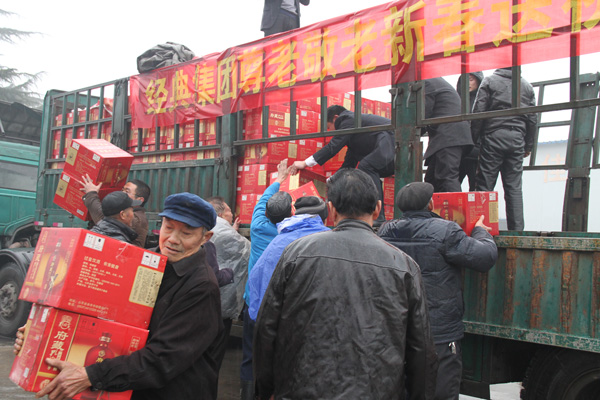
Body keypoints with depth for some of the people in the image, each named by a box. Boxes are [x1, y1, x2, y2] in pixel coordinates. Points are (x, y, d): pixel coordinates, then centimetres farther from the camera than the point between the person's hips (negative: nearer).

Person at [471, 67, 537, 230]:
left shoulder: (489, 81, 2)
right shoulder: (527, 86, 13)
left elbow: (478, 112, -5)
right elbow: (533, 119, 13)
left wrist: (473, 138, 1)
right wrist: (528, 145, 21)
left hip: (493, 137, -3)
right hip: (516, 139, 3)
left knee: (485, 186, -2)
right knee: (514, 188, 5)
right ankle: (517, 229, 4)